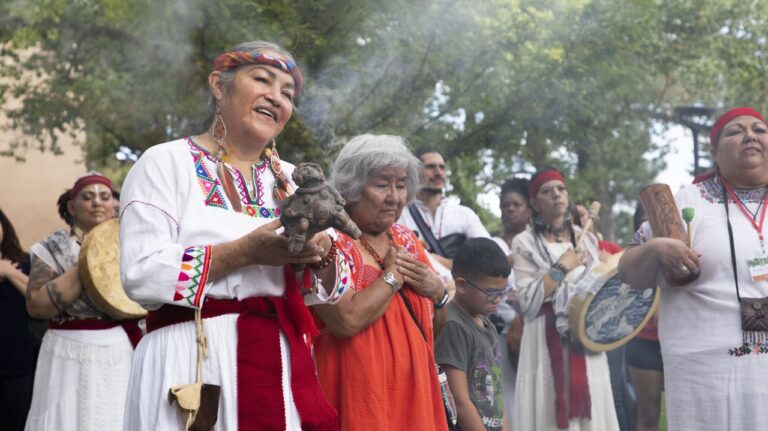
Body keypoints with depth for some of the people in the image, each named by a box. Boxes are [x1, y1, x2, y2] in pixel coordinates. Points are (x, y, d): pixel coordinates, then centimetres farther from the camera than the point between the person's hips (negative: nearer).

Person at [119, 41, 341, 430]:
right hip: (195, 364, -5)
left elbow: (322, 290, 11)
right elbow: (141, 274, -15)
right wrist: (247, 251, -19)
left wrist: (321, 254, -11)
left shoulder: (290, 179, 13)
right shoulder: (166, 162, -3)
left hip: (282, 366, 5)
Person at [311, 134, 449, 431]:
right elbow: (347, 321, -26)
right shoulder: (331, 243, -12)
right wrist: (393, 274, -14)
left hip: (412, 388, 7)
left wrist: (437, 290, -5)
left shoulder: (406, 239, 9)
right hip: (360, 390, -7)